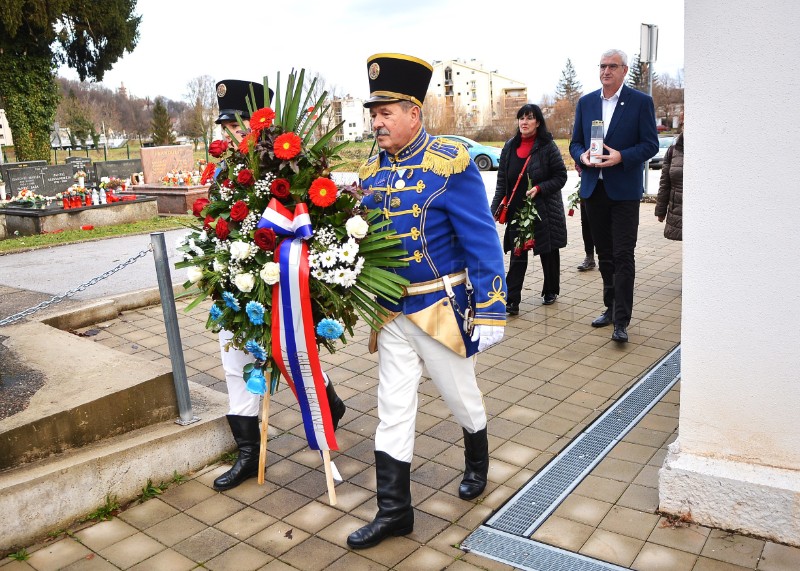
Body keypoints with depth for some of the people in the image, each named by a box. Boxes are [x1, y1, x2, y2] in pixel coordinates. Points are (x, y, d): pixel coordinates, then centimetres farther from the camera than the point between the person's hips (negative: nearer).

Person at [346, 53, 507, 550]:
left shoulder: (450, 164, -14)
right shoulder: (371, 171, 3)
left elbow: (482, 242, -14)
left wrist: (491, 310, -16)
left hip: (441, 308, -4)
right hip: (390, 312, 5)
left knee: (461, 396, 16)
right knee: (393, 411, 9)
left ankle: (478, 464, 46)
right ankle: (394, 512, 22)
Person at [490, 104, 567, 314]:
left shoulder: (548, 147, -8)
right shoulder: (510, 147, 4)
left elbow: (561, 177, -6)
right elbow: (502, 180, 6)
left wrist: (539, 188, -21)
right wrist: (495, 209, -2)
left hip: (545, 209, -2)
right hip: (517, 210, 3)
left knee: (548, 252, 13)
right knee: (517, 255, -1)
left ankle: (550, 291, 33)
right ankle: (512, 301, -1)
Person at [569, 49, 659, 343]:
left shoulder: (641, 101, -2)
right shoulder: (585, 102, 11)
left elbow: (651, 144, -5)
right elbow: (575, 142, 13)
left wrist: (621, 157, -21)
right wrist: (582, 156, -10)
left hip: (624, 189, -5)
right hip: (594, 189, 5)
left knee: (623, 255, -7)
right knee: (605, 254, 13)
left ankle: (621, 321, -3)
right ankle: (611, 308, 27)